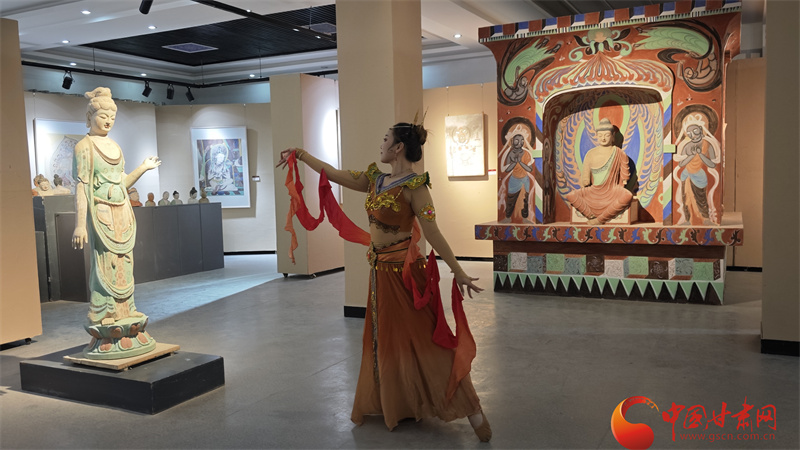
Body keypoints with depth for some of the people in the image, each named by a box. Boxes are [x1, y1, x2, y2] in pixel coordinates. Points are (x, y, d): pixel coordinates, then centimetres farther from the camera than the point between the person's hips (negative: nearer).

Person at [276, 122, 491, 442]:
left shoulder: (414, 185, -14)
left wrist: (457, 271, -19)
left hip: (403, 269, -8)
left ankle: (471, 410, 6)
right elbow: (336, 174, 15)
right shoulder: (376, 179, 8)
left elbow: (432, 232, -17)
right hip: (380, 268, 8)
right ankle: (386, 405, 32)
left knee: (420, 337, -4)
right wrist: (301, 155, 21)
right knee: (382, 337, 16)